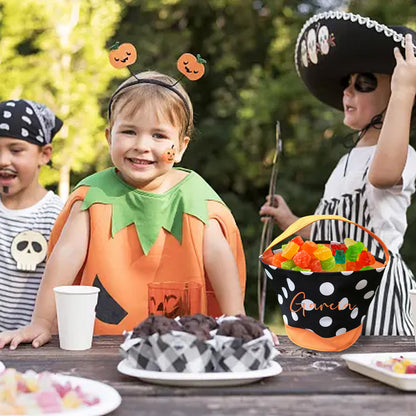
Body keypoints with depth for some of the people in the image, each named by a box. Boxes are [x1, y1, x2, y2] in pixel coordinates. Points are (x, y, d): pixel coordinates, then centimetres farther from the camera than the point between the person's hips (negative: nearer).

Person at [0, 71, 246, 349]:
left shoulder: (193, 193, -1)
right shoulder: (96, 192, -1)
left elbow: (218, 255, -7)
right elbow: (67, 254, -7)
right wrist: (42, 323, -14)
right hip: (101, 341, -1)